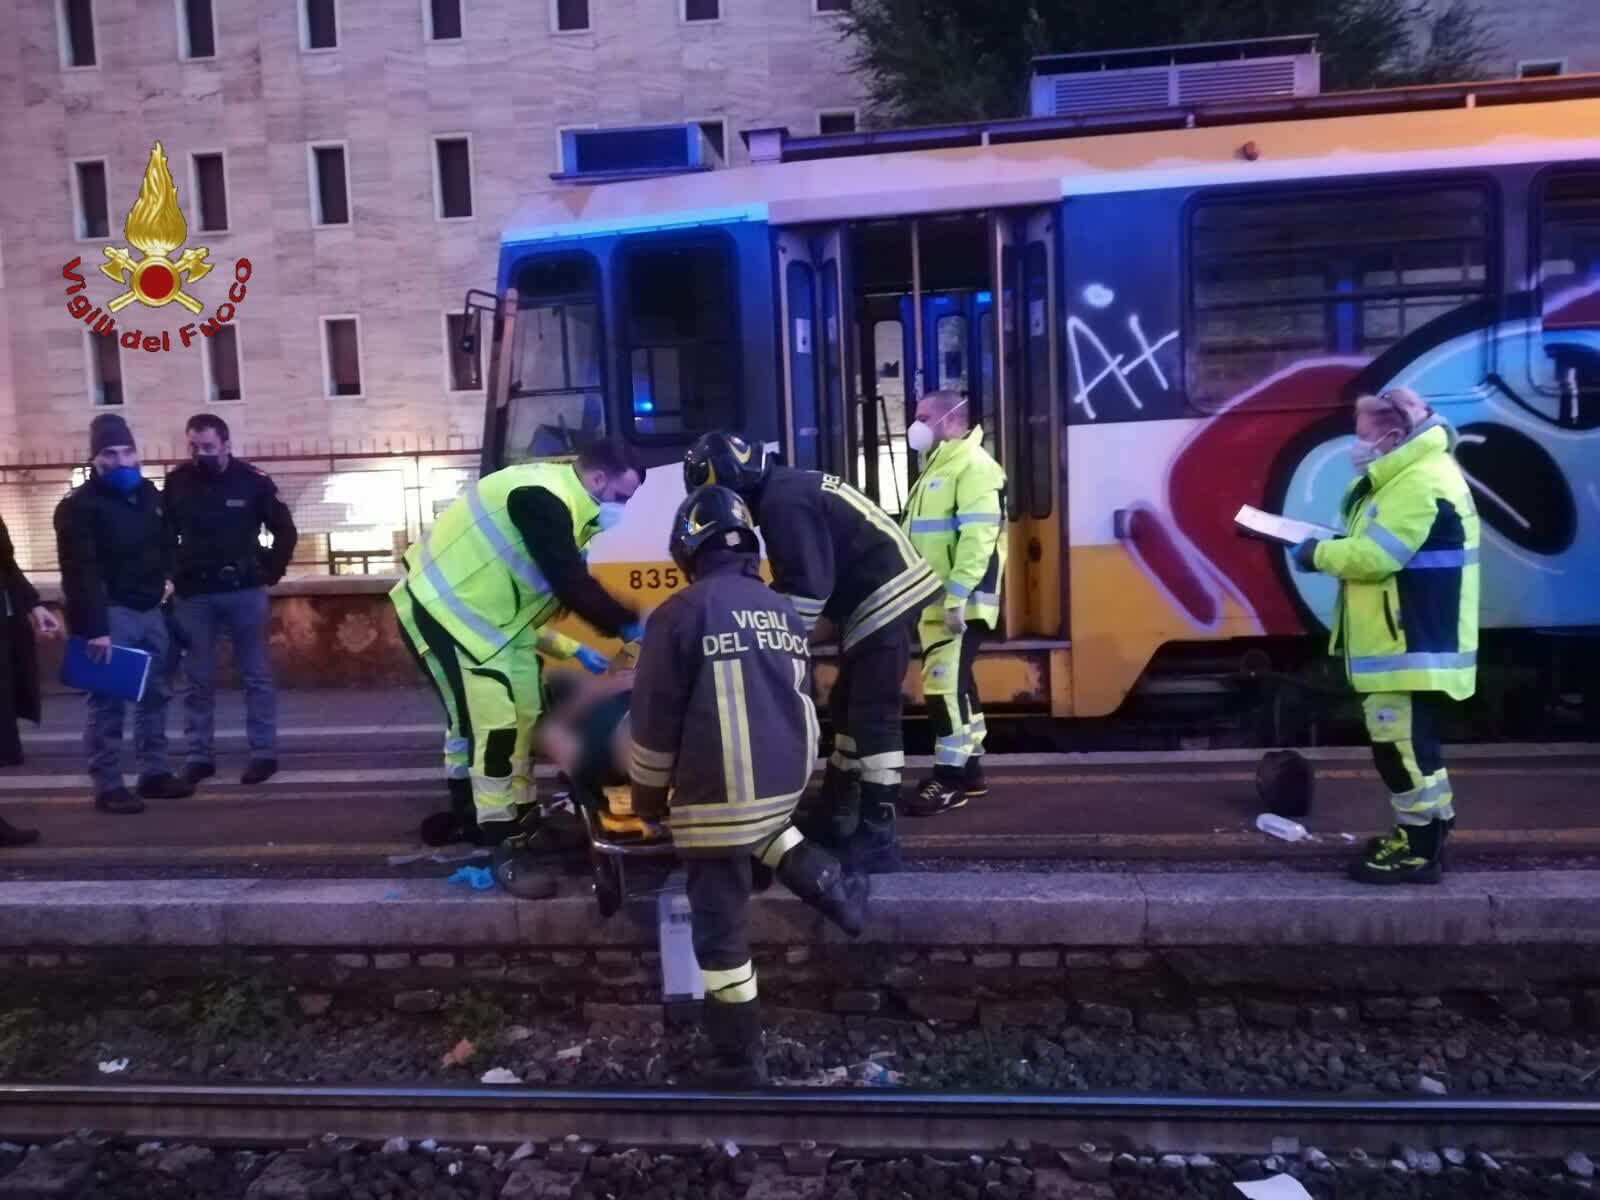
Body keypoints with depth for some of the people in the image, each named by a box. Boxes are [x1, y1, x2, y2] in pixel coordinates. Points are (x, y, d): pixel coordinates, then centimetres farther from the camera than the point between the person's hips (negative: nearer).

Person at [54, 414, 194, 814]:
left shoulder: (149, 493, 11)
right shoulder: (79, 505, -12)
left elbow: (165, 539, 28)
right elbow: (80, 572, -19)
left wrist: (167, 574, 10)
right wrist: (95, 628, -24)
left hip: (150, 610, 8)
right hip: (112, 613, -7)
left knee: (156, 693, 12)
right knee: (108, 701, -4)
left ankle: (155, 772, 22)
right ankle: (108, 786, 1)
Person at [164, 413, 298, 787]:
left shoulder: (253, 480, -5)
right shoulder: (176, 482, 0)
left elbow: (285, 531, 4)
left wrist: (271, 572, 0)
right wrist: (173, 575, 5)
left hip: (244, 591, -2)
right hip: (194, 595, 2)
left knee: (257, 675, 5)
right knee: (198, 680, 8)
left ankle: (264, 752, 11)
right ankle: (199, 755, 17)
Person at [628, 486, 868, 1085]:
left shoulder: (681, 612, -10)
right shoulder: (784, 612, 9)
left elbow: (654, 720, -7)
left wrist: (648, 798, 7)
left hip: (716, 796, -6)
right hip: (788, 785, 6)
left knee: (722, 933, 6)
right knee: (760, 826, 38)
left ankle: (741, 1064, 16)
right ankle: (833, 888, 21)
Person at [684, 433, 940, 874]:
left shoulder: (783, 502, -16)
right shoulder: (788, 490, 16)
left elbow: (807, 588, -23)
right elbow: (795, 580, 21)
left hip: (884, 600, -11)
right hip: (882, 598, 11)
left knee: (873, 717, -10)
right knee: (848, 707, 17)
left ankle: (877, 839, -5)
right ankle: (838, 812, 28)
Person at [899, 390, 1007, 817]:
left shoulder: (973, 465, -11)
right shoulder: (936, 466, 21)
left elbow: (979, 536, -21)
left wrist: (956, 597, -25)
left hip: (959, 603, -10)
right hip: (934, 601, 10)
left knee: (944, 683, -11)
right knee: (955, 682, 14)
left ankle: (949, 779, -3)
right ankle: (971, 771, 23)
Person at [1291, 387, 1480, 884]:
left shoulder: (1421, 484, -20)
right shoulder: (1409, 476, 16)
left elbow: (1374, 556, -25)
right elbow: (1376, 546, 17)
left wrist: (1317, 553, -10)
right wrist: (1331, 547, 1)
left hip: (1412, 647, -11)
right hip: (1402, 642, 11)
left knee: (1401, 742, -6)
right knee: (1408, 741, 18)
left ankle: (1419, 850, 3)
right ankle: (1428, 831, 29)